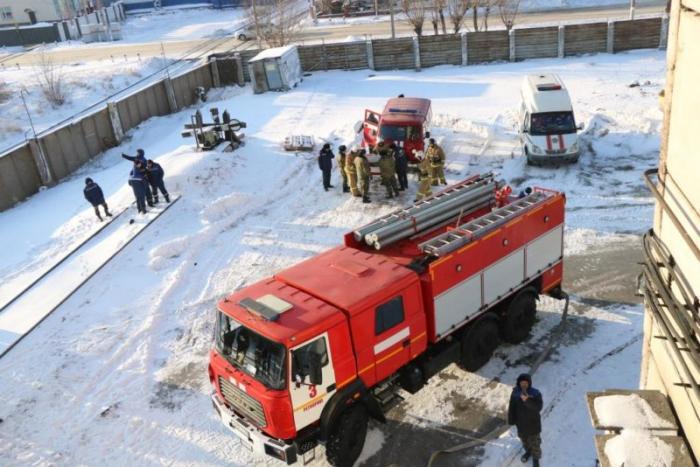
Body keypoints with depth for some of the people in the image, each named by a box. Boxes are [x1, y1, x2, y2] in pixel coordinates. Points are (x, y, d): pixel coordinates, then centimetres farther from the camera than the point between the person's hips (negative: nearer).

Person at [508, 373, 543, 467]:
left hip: (533, 423, -3)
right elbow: (512, 407, -4)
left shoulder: (535, 393, -24)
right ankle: (528, 451, 56)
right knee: (524, 440, 27)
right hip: (521, 423, 3)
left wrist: (527, 400, -48)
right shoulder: (515, 392, -15)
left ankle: (536, 458, 40)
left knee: (534, 443, 15)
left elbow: (538, 407, -36)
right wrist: (511, 420, 1)